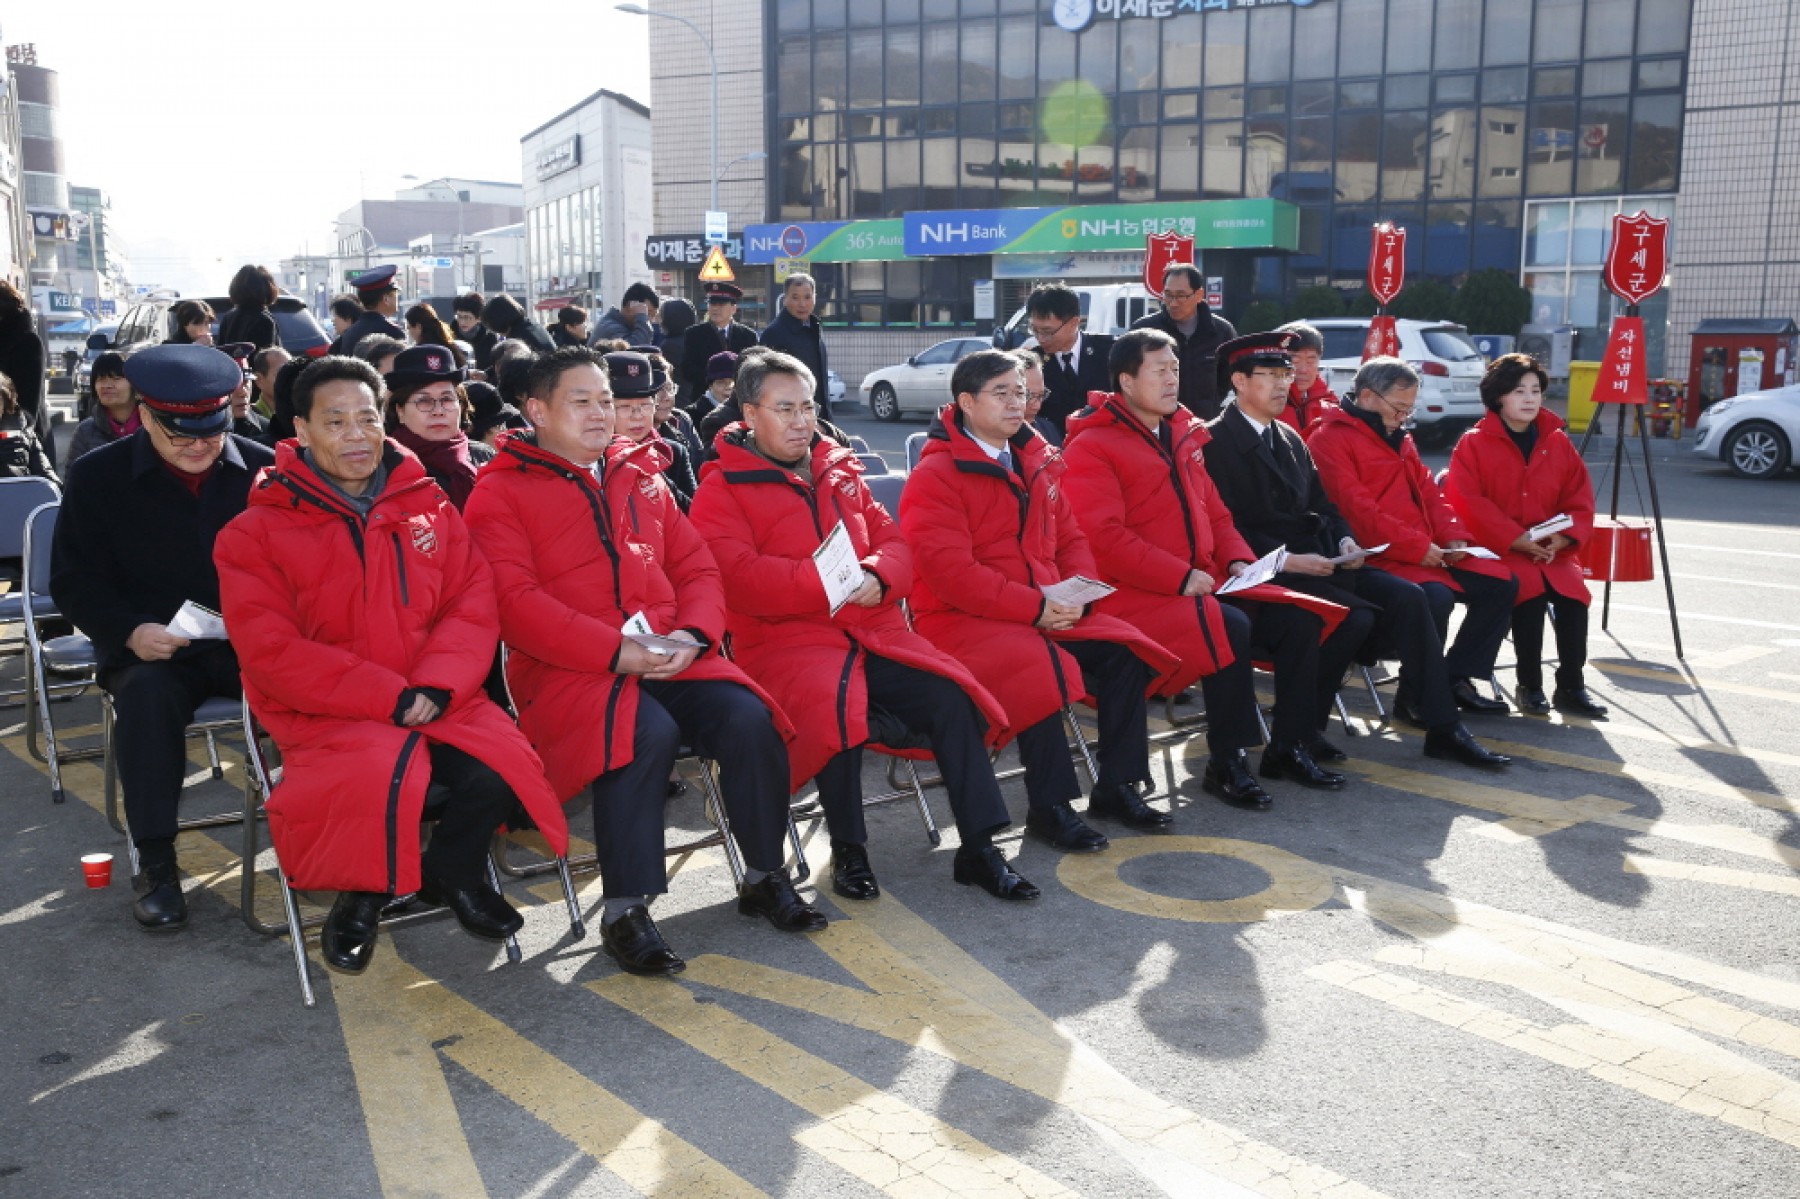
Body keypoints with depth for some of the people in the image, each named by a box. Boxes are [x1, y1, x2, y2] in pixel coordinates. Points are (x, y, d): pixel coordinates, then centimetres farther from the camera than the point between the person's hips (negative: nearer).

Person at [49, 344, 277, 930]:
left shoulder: (262, 469, 2)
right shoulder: (97, 476, 1)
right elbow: (73, 582, 4)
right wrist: (131, 631, -16)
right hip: (154, 648, 0)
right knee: (147, 694, -35)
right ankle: (155, 864, -24)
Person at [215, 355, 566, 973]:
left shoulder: (428, 506, 10)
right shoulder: (256, 532, 0)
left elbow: (474, 605, 5)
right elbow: (271, 652, -9)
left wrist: (435, 688, -15)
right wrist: (389, 698, -18)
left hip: (436, 704, 3)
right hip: (324, 714, -3)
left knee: (498, 769, -25)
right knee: (380, 778, -34)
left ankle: (451, 873, 9)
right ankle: (360, 895, 0)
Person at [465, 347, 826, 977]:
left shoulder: (642, 476, 22)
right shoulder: (500, 492, 5)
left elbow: (697, 566, 18)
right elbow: (514, 601, -9)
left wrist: (693, 631, -5)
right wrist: (614, 652, -19)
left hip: (672, 657, 5)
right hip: (568, 667, -4)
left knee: (748, 718, -22)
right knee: (646, 732, -35)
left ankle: (765, 877, 0)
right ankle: (625, 911, -20)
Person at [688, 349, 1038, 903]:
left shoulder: (841, 471, 21)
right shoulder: (721, 488, 4)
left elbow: (893, 541, 17)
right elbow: (740, 577, -11)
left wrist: (877, 577, -8)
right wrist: (826, 581, -21)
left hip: (875, 629, 5)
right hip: (783, 639, -5)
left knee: (951, 695, -17)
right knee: (835, 704, -35)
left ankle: (979, 847, -6)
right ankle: (847, 851, -14)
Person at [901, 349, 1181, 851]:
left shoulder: (1037, 464, 14)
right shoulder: (935, 475, -9)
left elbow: (1070, 538, 16)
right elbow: (949, 570, -19)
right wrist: (1034, 607, -22)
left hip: (1052, 613, 7)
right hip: (961, 621, -7)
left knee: (1124, 651, -11)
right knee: (1039, 668, -33)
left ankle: (1117, 788, 2)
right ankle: (1050, 808, -17)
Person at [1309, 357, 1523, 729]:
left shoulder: (1399, 438, 22)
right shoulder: (1330, 439, -8)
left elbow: (1428, 490, 21)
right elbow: (1356, 510, -18)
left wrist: (1453, 537, 3)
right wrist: (1417, 547, -20)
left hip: (1428, 554, 10)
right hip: (1376, 557, -9)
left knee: (1501, 584, 4)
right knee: (1434, 595, -33)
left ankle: (1456, 678, 11)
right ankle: (1415, 697, -13)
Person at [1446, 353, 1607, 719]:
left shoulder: (1558, 442, 11)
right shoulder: (1473, 443, -2)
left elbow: (1580, 500, 9)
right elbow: (1467, 503, -11)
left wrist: (1563, 538, -11)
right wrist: (1517, 539, -18)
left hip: (1551, 548, 4)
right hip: (1497, 548, -4)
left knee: (1573, 594, -23)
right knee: (1531, 592, -29)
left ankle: (1571, 686, -9)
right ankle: (1530, 686, -14)